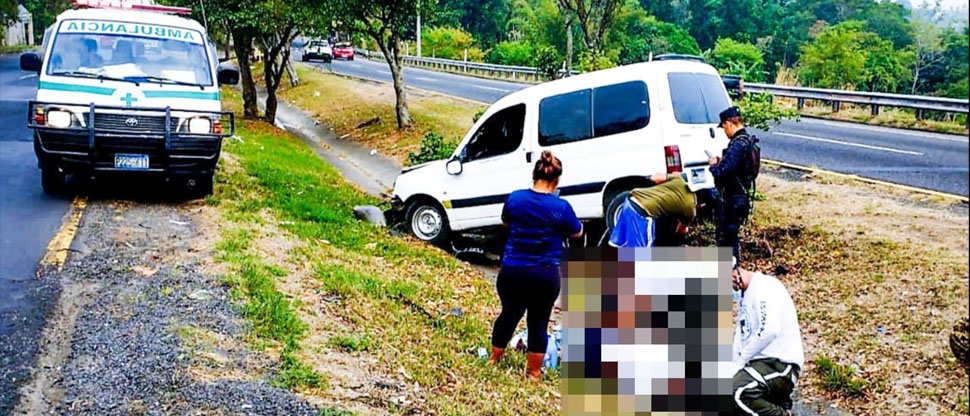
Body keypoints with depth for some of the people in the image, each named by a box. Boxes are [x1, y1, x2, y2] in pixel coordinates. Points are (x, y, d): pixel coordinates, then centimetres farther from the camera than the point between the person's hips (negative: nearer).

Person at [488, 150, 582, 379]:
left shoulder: (515, 198, -6)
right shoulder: (561, 207, -14)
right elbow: (577, 232, 4)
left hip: (512, 272, 3)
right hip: (545, 276, -2)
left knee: (509, 315, 23)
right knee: (539, 322, 13)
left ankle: (494, 358, 41)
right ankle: (534, 371, 24)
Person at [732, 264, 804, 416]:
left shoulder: (764, 287, -13)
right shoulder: (744, 295, 17)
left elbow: (769, 330, -24)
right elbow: (740, 333, 19)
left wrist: (742, 359, -16)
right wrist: (733, 365, 4)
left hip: (780, 364, -10)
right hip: (757, 363, 10)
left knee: (739, 393, -31)